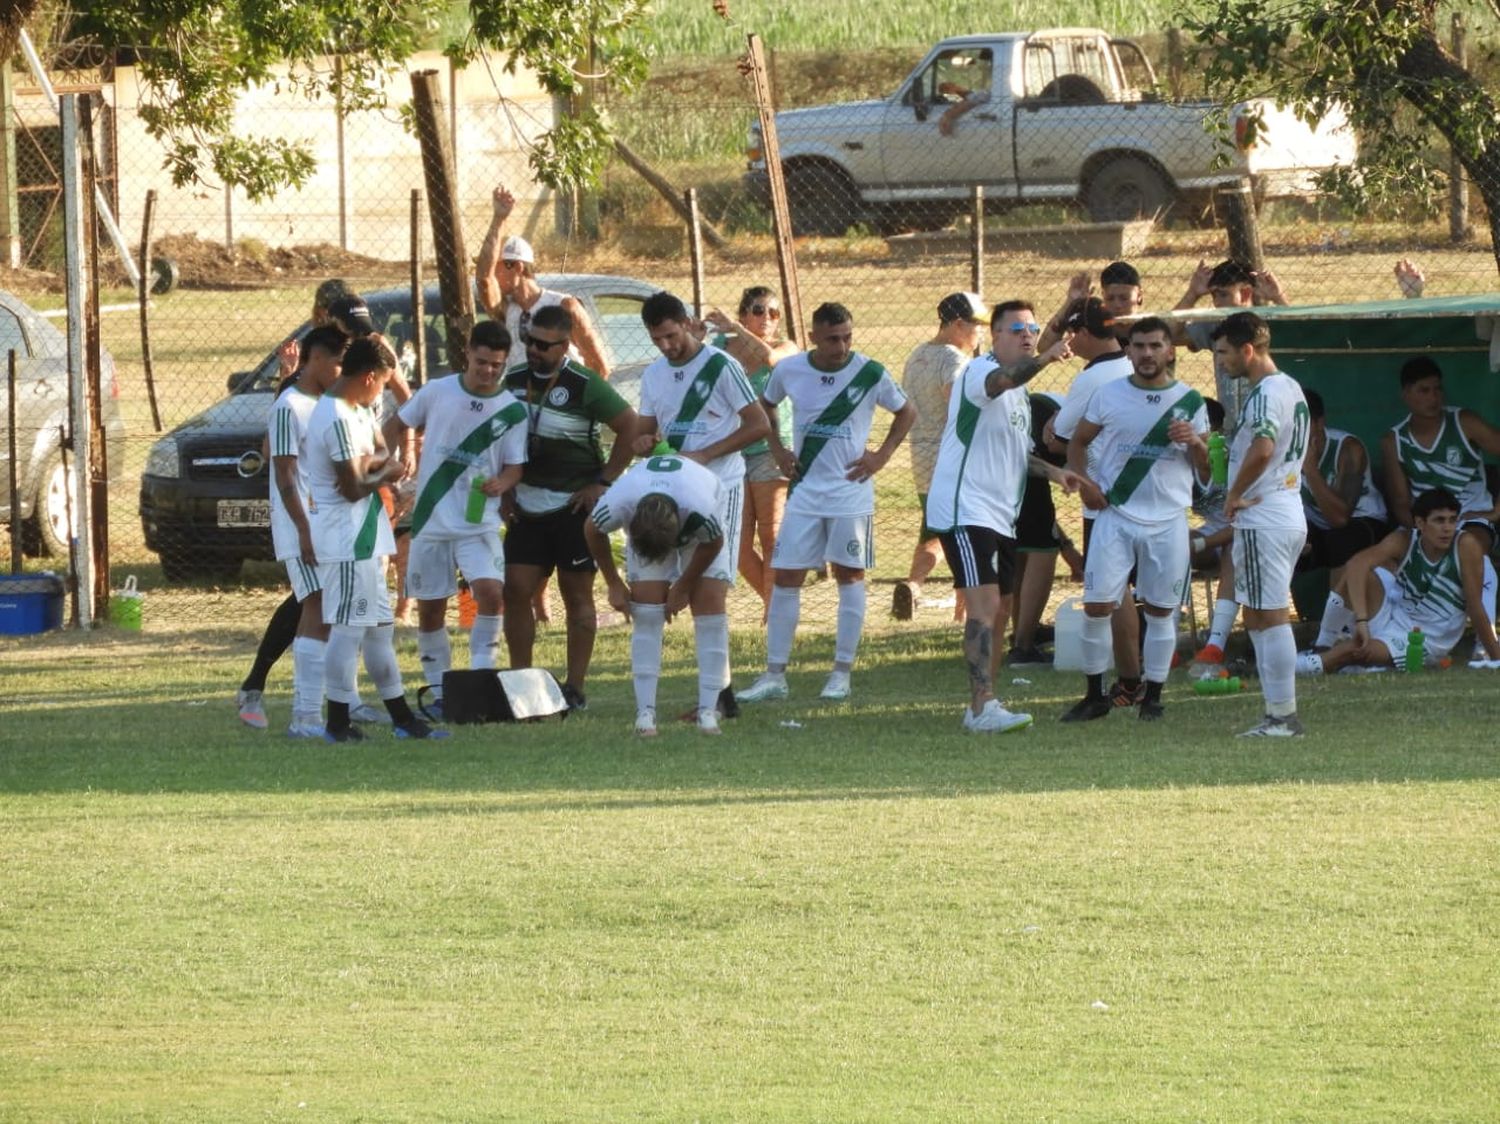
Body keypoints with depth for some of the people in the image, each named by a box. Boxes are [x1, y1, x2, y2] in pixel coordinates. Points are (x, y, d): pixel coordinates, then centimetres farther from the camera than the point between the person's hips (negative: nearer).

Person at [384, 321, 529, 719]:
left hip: (479, 522, -1)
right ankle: (439, 692, 18)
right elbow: (399, 425, 14)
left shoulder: (513, 411, -2)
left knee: (490, 591, -23)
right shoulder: (437, 392, -1)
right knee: (429, 609, 5)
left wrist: (502, 482, -22)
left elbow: (515, 465, -1)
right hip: (431, 521, 1)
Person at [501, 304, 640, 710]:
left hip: (574, 504, -5)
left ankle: (575, 688, 5)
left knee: (577, 593, 2)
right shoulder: (514, 381, 5)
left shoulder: (584, 385, -12)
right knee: (516, 590, -1)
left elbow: (630, 426, -11)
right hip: (527, 505, 5)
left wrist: (603, 482, -11)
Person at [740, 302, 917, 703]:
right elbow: (765, 407, 18)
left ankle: (842, 673, 11)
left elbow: (906, 412, 7)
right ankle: (774, 674, 4)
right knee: (786, 577, 0)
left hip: (851, 490, -2)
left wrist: (881, 456, -2)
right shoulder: (789, 370, -3)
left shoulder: (870, 374, -9)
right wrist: (778, 451, 7)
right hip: (804, 490, 2)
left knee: (849, 576, 3)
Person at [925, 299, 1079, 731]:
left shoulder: (1020, 387, 18)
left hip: (1001, 514, 10)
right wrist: (1043, 360, -57)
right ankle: (983, 707, -25)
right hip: (965, 509, -10)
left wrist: (1054, 472, 11)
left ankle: (981, 706, 22)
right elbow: (1000, 381, -38)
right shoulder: (979, 371, -12)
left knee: (1000, 610, 13)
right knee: (985, 604, -19)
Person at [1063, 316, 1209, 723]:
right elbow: (1078, 442, 15)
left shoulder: (1189, 401, 3)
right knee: (1097, 606, -5)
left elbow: (1207, 468, 6)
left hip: (1168, 520, 0)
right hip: (1115, 517, 0)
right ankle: (1095, 695, 6)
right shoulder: (1109, 395, 3)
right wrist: (1084, 484, -1)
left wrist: (1194, 442, -15)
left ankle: (1153, 696, 14)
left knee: (1160, 610, 4)